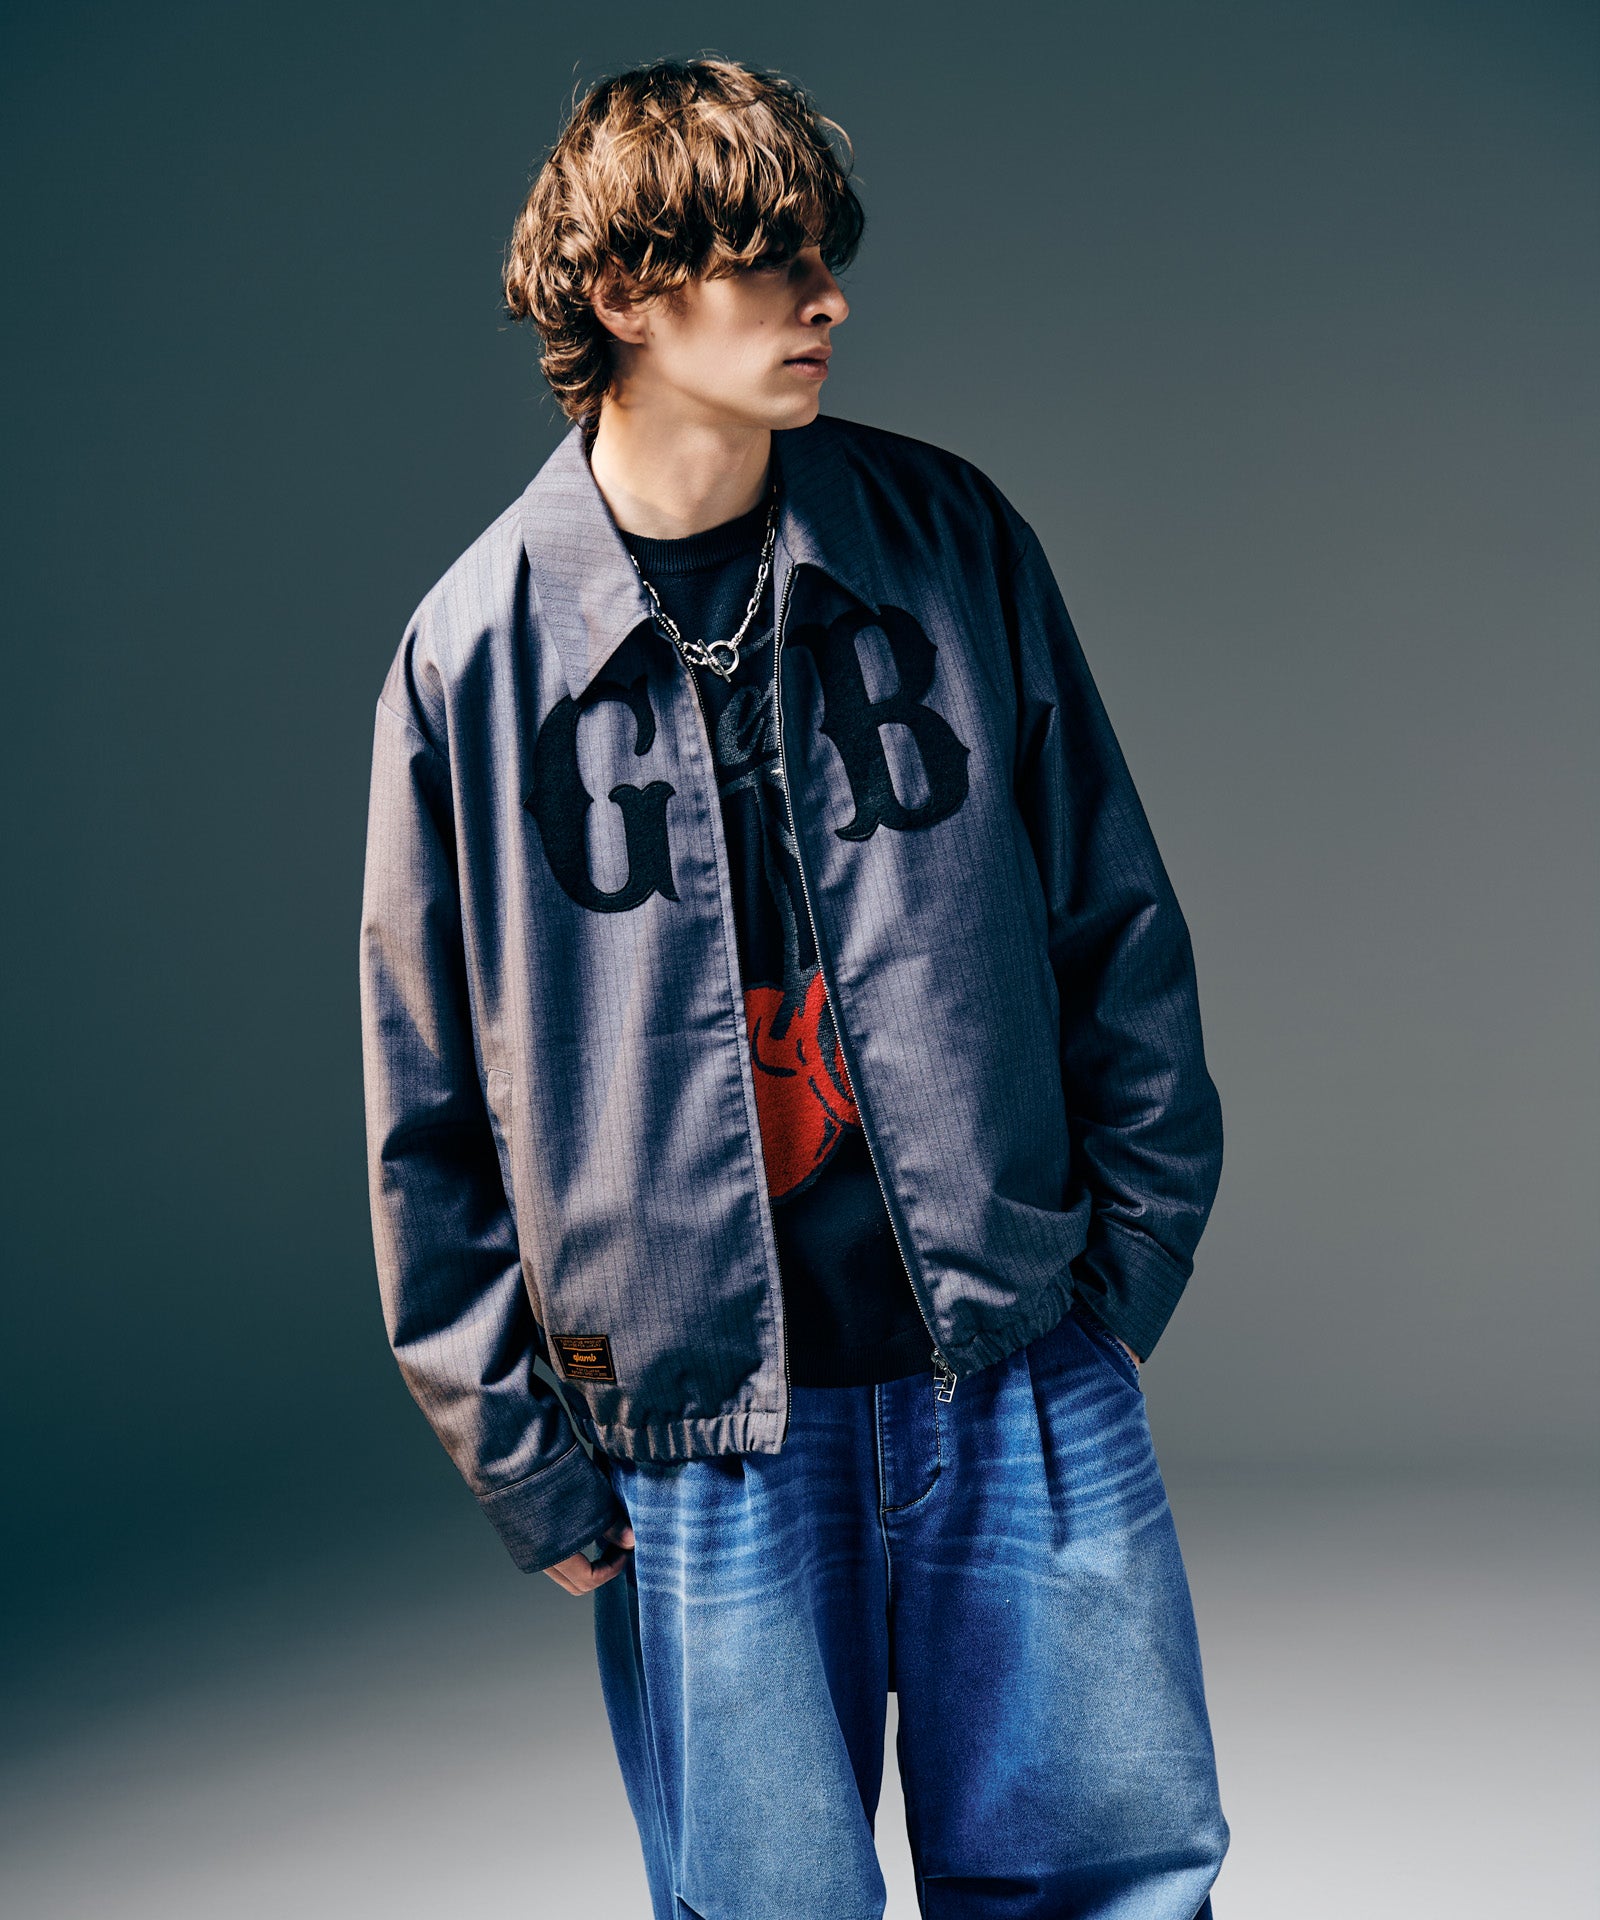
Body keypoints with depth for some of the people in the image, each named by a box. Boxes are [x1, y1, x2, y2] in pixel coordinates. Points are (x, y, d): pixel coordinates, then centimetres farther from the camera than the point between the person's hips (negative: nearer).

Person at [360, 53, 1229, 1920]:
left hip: (1025, 1382, 2)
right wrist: (518, 1450, 1)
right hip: (699, 1437, -1)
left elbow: (1115, 918, 8)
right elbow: (429, 1105, 2)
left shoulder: (950, 540, 2)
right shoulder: (478, 649, -3)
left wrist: (1133, 1245, 5)